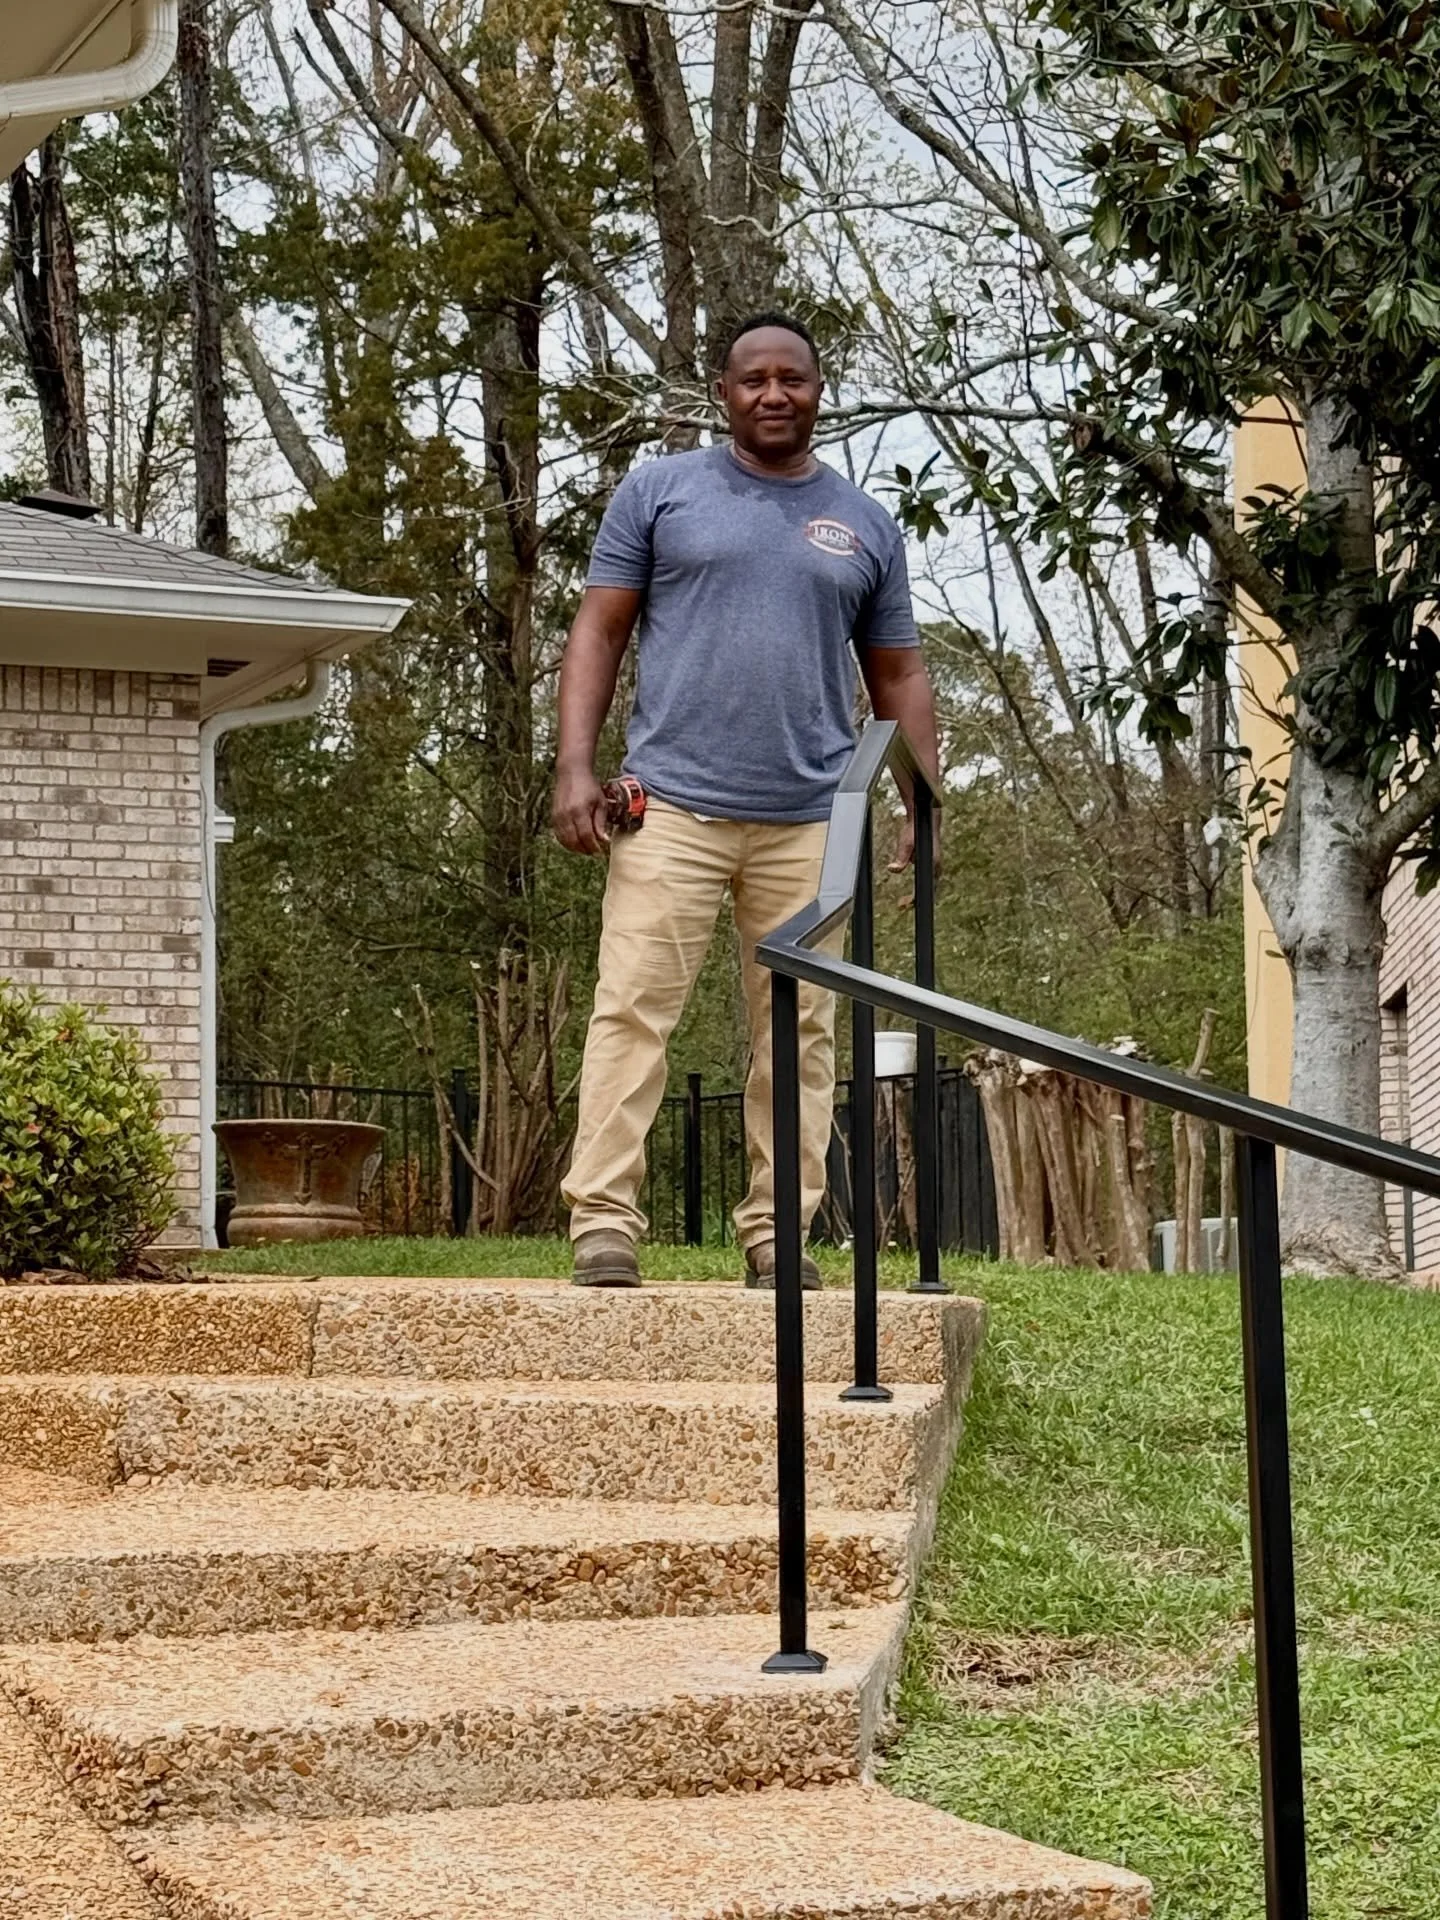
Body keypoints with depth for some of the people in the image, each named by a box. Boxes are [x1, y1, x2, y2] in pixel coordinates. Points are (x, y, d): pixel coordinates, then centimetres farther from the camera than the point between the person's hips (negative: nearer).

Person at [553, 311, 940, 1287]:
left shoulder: (865, 525, 14)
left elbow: (899, 675, 16)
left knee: (800, 1031, 3)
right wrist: (576, 766, -5)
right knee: (633, 1009, -8)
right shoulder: (660, 491, 8)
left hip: (811, 822, 2)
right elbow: (600, 632, 6)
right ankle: (604, 1224, -5)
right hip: (673, 807, -2)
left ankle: (777, 1235, 9)